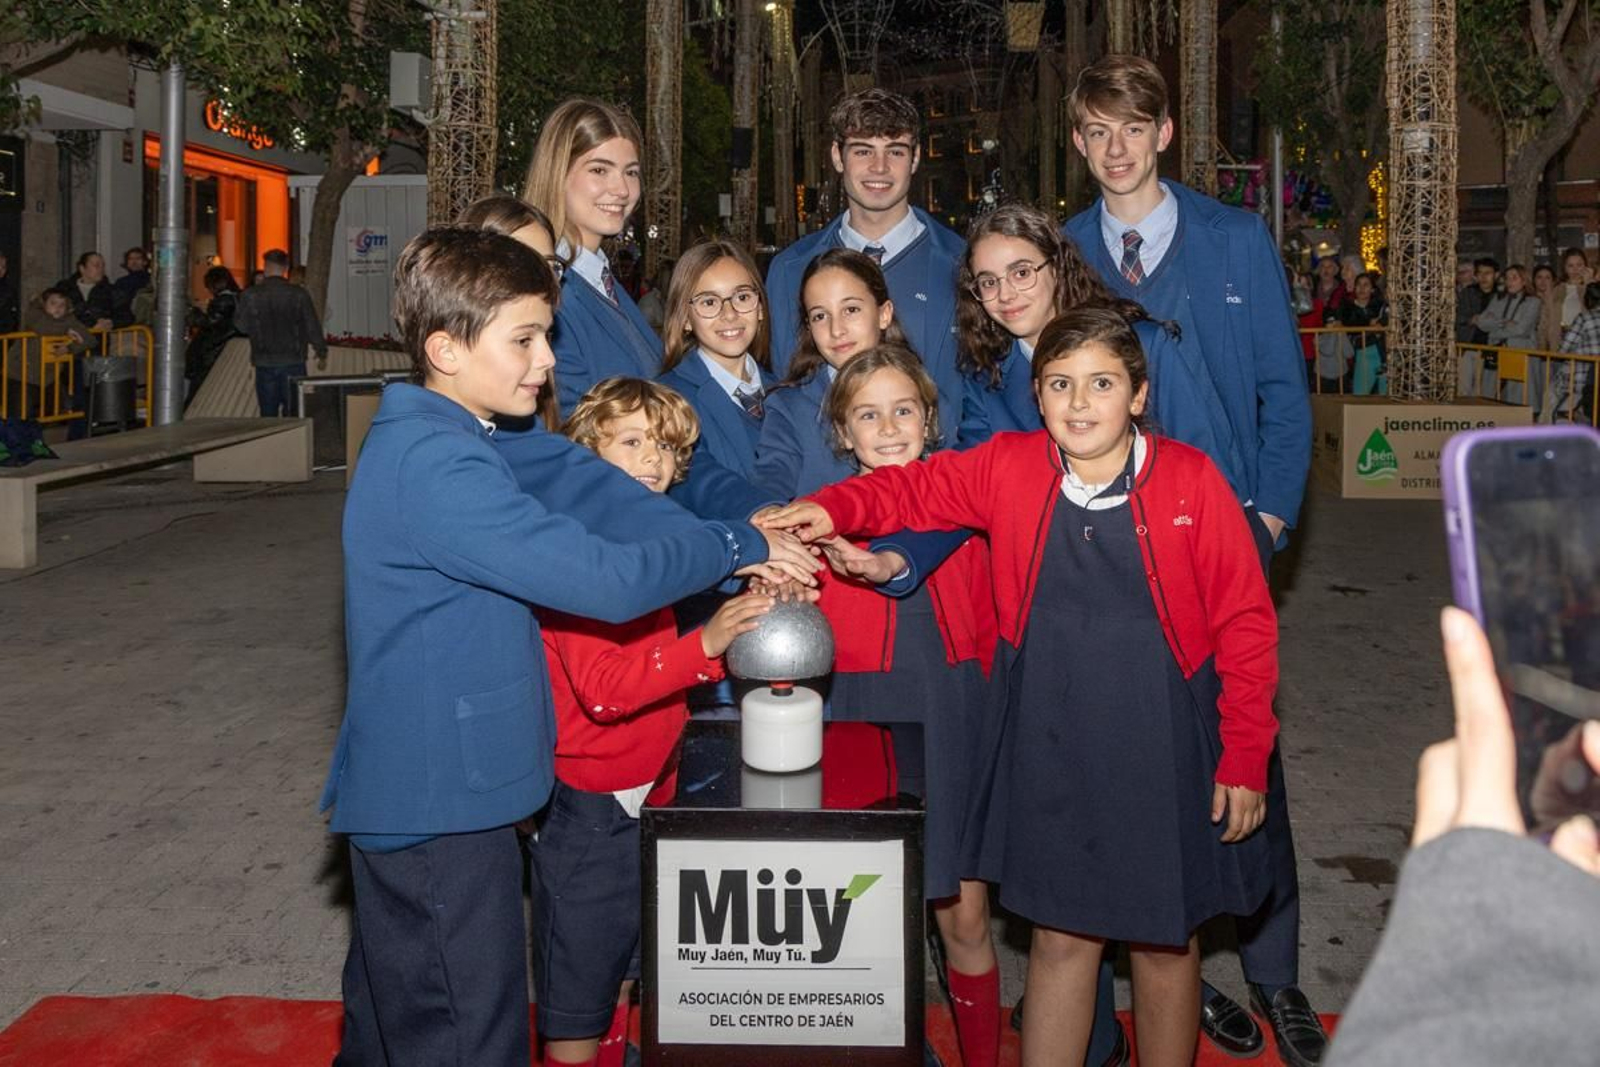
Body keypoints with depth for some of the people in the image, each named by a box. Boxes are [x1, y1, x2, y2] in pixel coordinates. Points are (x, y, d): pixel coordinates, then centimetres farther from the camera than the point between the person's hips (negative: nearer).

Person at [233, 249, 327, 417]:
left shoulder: (250, 295, -4)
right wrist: (322, 354, 12)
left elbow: (241, 326, 6)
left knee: (268, 414, 8)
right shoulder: (299, 295, -6)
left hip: (264, 364, 1)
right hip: (293, 362, -1)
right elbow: (313, 327, -1)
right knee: (293, 415, 3)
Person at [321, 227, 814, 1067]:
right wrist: (738, 546, -14)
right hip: (438, 807, -11)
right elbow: (604, 581, -28)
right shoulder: (438, 469, -25)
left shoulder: (420, 441, 9)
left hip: (404, 791, 11)